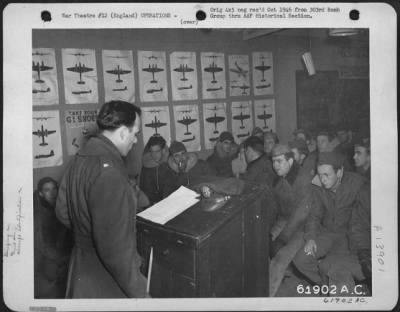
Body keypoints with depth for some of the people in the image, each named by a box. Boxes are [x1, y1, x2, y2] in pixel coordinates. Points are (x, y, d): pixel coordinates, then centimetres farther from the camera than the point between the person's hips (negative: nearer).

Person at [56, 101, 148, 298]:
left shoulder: (81, 158, 0)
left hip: (83, 269, 8)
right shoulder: (109, 172, -29)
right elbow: (115, 246, -29)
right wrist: (138, 291, -20)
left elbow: (63, 213, 11)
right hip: (105, 283, -8)